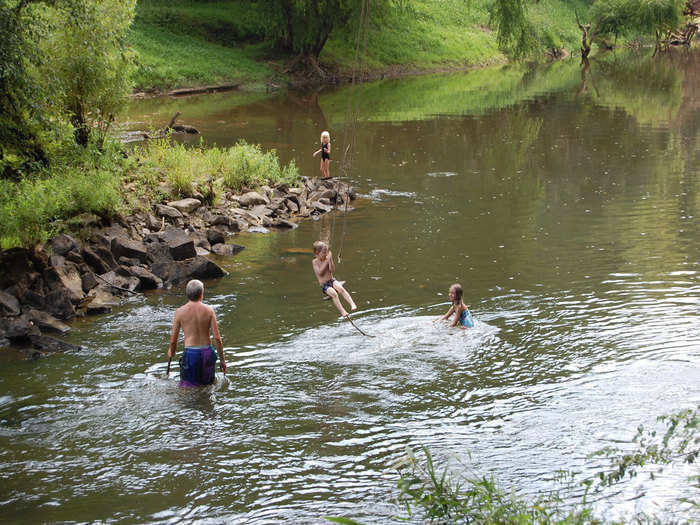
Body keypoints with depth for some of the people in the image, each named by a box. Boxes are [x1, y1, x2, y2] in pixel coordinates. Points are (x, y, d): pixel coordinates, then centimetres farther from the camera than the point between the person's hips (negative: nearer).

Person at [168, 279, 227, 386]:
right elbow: (217, 338, -4)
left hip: (190, 353, -2)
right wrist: (222, 359, 7)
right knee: (207, 385, 16)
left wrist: (171, 351, 23)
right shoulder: (209, 310, -2)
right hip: (207, 352, 2)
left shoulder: (180, 312, -4)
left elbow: (173, 340, 1)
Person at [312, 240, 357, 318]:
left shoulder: (327, 259, 5)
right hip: (324, 285, -3)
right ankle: (342, 312, -34)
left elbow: (332, 270, -6)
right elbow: (320, 273, -18)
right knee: (333, 293, -30)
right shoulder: (315, 262, -3)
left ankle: (352, 304, -37)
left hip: (332, 280, 3)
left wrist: (330, 260, -14)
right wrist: (326, 262, -18)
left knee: (341, 288, -28)